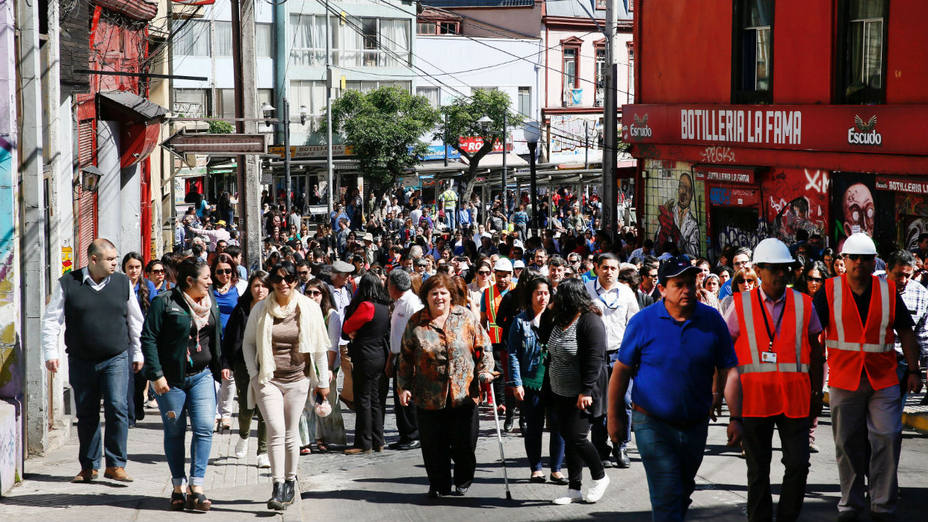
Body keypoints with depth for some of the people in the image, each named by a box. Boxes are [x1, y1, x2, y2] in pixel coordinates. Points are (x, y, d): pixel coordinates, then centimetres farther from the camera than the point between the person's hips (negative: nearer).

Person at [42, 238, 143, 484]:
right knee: (86, 415, 7)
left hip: (116, 359, 0)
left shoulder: (122, 283, 5)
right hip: (81, 361, 0)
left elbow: (135, 321, 13)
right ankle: (89, 467, 18)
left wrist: (137, 353, 14)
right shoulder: (67, 284, -2)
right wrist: (50, 353, -5)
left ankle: (115, 465, -6)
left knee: (117, 408, -12)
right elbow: (51, 320, 1)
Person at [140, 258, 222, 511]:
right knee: (175, 432, 4)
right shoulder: (165, 304, -7)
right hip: (171, 379, -4)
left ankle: (196, 489, -10)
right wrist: (156, 375, -14)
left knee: (204, 428, -10)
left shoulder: (211, 306, 11)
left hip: (202, 376, 4)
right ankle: (178, 488, 15)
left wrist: (219, 370, 14)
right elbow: (149, 338, -9)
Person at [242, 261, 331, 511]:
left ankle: (290, 481, 22)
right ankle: (278, 487, -11)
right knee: (276, 430, -12)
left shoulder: (309, 308, 0)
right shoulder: (261, 309, 0)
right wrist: (254, 374, 0)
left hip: (297, 379, 1)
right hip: (268, 379, -1)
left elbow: (319, 347, 7)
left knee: (291, 433, 6)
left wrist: (323, 381, 7)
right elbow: (248, 343, 9)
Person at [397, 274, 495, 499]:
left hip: (464, 395, 0)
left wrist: (485, 370, -5)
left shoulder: (466, 317, 5)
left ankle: (463, 482, 23)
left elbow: (483, 346, 9)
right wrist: (404, 387, 3)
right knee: (434, 446, 3)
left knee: (464, 444, 2)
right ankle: (439, 485, 19)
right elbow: (406, 358, 9)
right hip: (429, 396, 0)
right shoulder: (416, 322, 4)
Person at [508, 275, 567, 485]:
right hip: (531, 382, -1)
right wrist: (516, 383, -7)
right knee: (534, 427, 6)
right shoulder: (520, 322, 1)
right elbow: (513, 355, 0)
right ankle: (536, 469, 16)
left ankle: (556, 469, 8)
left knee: (559, 424, -1)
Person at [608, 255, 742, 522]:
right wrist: (614, 416, -1)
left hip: (695, 426, 4)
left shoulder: (712, 321, -2)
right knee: (667, 495, -11)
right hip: (653, 425, -3)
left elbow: (729, 371, -1)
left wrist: (736, 418, -8)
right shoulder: (643, 322, -8)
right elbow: (621, 370, -1)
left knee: (682, 492, 18)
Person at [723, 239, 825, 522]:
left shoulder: (804, 304, 6)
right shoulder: (741, 305, 2)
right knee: (758, 469, 7)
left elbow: (816, 351, 11)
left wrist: (817, 394, 9)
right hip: (754, 397, -1)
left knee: (798, 464, -4)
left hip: (794, 397, 1)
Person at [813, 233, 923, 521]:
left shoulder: (888, 290, 3)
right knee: (848, 443, 6)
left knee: (887, 439, -6)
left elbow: (905, 332, 10)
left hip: (883, 379, 0)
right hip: (844, 379, 0)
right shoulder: (829, 291, -1)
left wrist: (913, 370, 5)